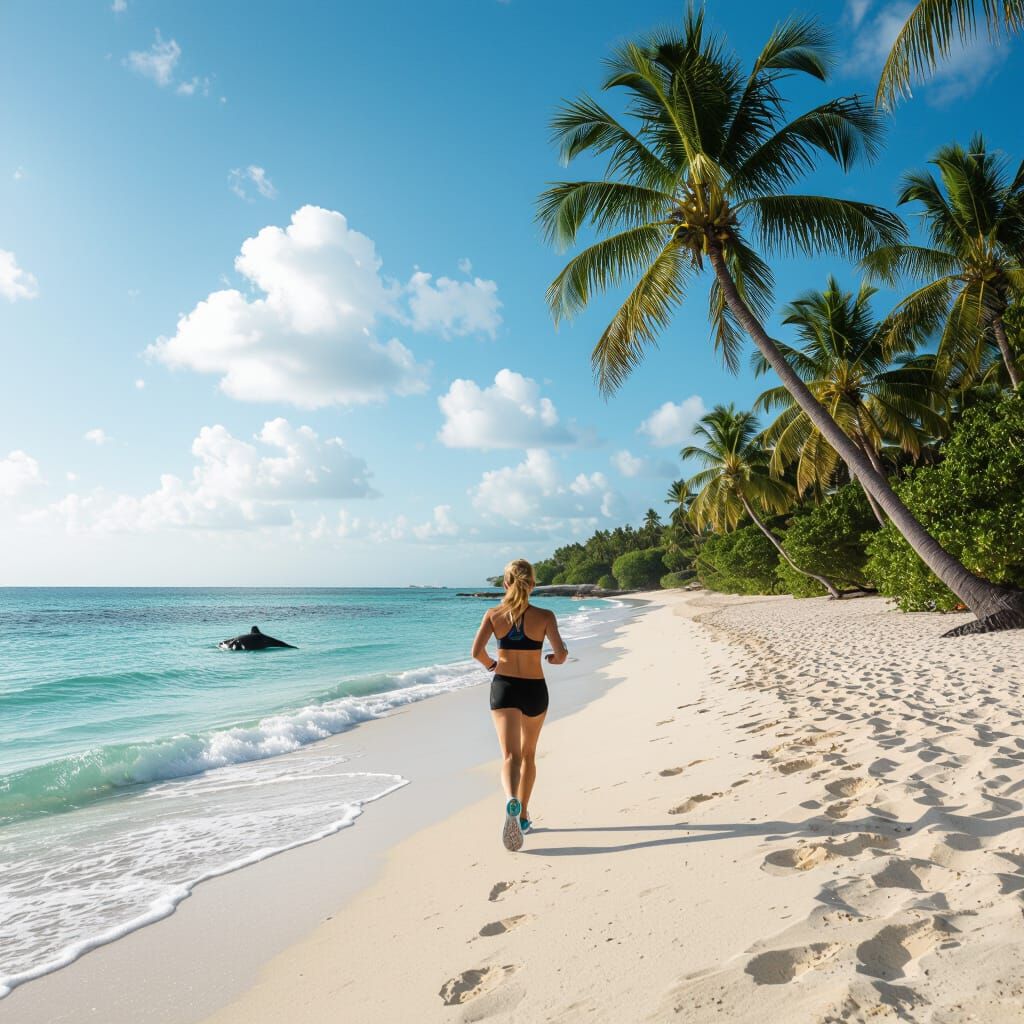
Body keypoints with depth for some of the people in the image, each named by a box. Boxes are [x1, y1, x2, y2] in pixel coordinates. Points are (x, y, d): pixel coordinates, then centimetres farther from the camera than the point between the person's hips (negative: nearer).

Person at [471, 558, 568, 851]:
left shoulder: (493, 614, -2)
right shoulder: (545, 616, -5)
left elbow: (477, 651, -10)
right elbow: (562, 654, -12)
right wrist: (553, 659, 11)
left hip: (503, 687, 0)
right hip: (535, 689, 1)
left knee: (510, 755, -7)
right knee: (529, 754, 19)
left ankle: (512, 802, -36)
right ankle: (524, 816, 28)